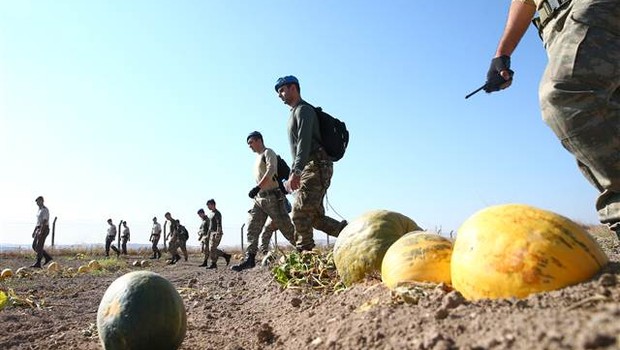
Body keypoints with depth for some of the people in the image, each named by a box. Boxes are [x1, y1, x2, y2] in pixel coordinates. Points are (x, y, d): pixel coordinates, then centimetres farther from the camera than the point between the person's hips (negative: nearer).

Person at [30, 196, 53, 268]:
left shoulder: (45, 210, -14)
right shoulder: (39, 210, 18)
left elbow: (45, 221, -21)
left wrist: (41, 232, -26)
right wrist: (34, 231, 20)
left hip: (44, 230, -10)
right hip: (39, 229, 10)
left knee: (39, 247, -9)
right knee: (34, 246, 7)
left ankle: (38, 263, -4)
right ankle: (48, 257, 14)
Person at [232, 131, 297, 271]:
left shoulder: (268, 152, -3)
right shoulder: (257, 158, 24)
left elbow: (271, 171, -21)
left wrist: (257, 187, -30)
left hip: (272, 197, -8)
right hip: (260, 198, 8)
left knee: (287, 228, -7)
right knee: (252, 228, -3)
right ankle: (250, 258, -6)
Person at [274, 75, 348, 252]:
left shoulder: (304, 109, -3)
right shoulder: (295, 113, 28)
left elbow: (304, 142, -19)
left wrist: (295, 173, -29)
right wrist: (292, 176, 25)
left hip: (316, 167, -10)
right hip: (309, 169, 10)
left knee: (300, 213, -14)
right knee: (315, 216, 7)